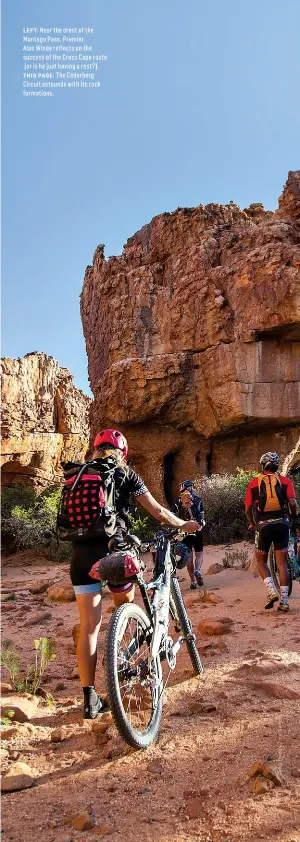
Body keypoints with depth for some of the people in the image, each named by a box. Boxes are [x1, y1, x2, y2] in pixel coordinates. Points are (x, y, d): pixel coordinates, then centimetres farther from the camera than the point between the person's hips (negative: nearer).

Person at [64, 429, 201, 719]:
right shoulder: (125, 474, 6)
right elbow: (158, 511, 7)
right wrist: (183, 525, 22)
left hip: (81, 552, 3)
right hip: (112, 549, -2)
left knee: (88, 626, 5)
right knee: (124, 606, 26)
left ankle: (89, 699, 5)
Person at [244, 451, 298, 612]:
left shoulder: (254, 483, 6)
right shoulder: (285, 481, 5)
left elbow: (248, 509, 3)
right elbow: (293, 503, -8)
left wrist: (252, 524, 20)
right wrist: (294, 516, 13)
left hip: (263, 525, -1)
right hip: (282, 523, 1)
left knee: (261, 561, 14)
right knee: (282, 563, 8)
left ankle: (271, 591, -6)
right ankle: (284, 600, 4)